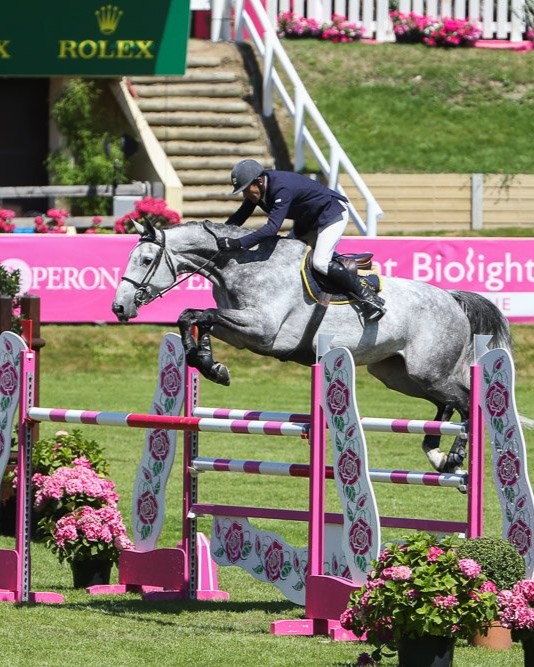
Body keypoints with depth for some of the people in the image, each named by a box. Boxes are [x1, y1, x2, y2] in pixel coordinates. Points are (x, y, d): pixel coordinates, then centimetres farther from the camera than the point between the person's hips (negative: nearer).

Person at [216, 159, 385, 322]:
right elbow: (238, 217, 2)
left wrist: (239, 243, -50)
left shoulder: (282, 188, -36)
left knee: (320, 262, -25)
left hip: (333, 212, -10)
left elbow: (272, 227, -45)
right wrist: (219, 233, -15)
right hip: (307, 219, 10)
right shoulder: (257, 188, -8)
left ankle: (369, 298, -18)